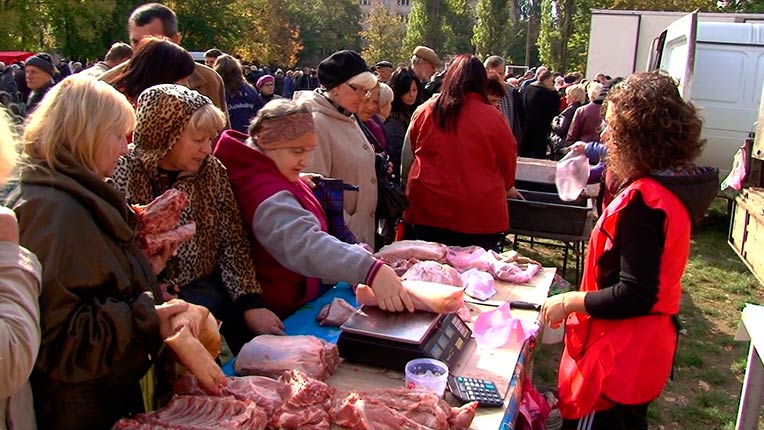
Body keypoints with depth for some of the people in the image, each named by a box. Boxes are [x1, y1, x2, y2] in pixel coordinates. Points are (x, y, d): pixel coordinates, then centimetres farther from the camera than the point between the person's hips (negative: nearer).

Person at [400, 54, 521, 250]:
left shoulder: (424, 112, -2)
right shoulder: (493, 117, -8)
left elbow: (408, 159, 10)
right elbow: (508, 162, 6)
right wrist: (507, 188, 26)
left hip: (427, 212, 2)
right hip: (480, 217, -2)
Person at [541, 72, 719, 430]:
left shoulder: (644, 199, -25)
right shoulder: (670, 188, 5)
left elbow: (634, 296, -26)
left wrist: (570, 302, -16)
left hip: (617, 358, -10)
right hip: (643, 348, 10)